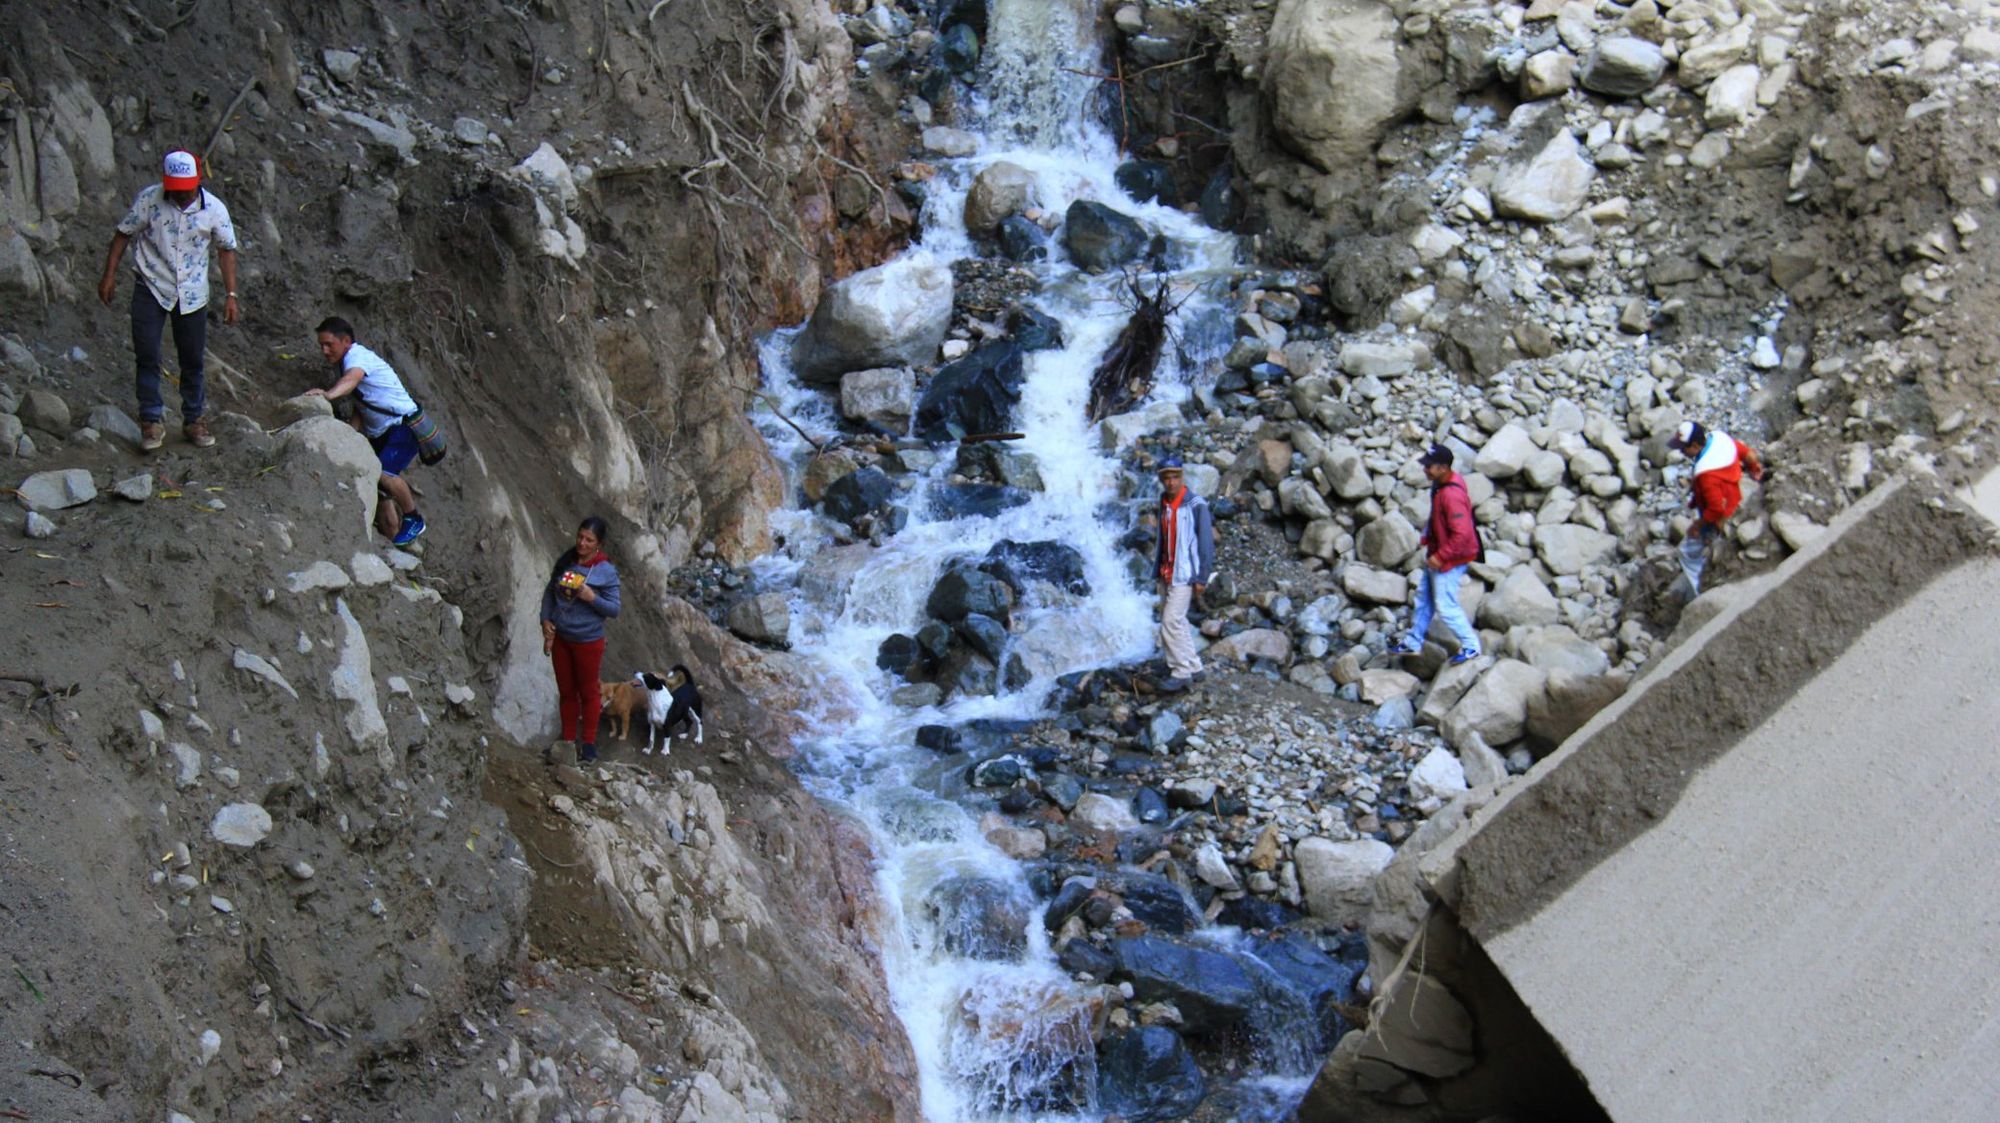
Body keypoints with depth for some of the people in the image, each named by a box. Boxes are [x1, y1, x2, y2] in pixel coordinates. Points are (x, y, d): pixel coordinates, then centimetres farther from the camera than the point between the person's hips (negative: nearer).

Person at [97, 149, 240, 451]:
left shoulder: (214, 209, -9)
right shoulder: (149, 199, -12)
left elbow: (227, 250, 1)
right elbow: (124, 234, 0)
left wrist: (231, 295, -3)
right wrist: (109, 275, -3)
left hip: (192, 294, 1)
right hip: (151, 289, -1)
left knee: (193, 360, 8)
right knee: (147, 356, -3)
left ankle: (194, 420, 23)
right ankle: (152, 421, 7)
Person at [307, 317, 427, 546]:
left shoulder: (358, 356, -16)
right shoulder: (342, 363, 13)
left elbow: (351, 379, -42)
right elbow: (360, 406, 15)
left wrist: (329, 394, -62)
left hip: (403, 425, -10)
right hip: (379, 433, 10)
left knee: (384, 474, -28)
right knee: (376, 483, 5)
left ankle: (414, 519, -9)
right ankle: (391, 536, 14)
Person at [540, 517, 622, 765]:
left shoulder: (607, 572, -14)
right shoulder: (565, 561, -2)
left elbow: (614, 609, -12)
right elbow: (550, 592, 9)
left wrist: (593, 598, -28)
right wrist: (546, 620, -3)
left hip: (588, 641, -4)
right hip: (559, 637, 5)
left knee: (588, 692, 11)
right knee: (566, 691, 17)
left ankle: (589, 744, 24)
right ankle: (568, 740, 31)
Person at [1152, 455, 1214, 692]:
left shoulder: (1196, 505, -13)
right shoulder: (1164, 503, 8)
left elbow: (1206, 542, -13)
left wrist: (1202, 577, -14)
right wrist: (1158, 570, 16)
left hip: (1184, 573, -7)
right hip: (1166, 572, 7)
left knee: (1171, 621, -12)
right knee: (1175, 621, 11)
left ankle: (1182, 673, -5)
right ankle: (1192, 666, 22)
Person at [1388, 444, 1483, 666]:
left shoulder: (1451, 496, -31)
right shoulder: (1441, 484, 0)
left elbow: (1462, 534, -32)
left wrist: (1440, 557, -24)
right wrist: (1427, 537, 11)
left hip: (1450, 560, -10)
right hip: (1437, 552, 10)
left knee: (1445, 606, -1)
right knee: (1424, 597, 20)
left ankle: (1471, 646, 16)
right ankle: (1413, 642, 34)